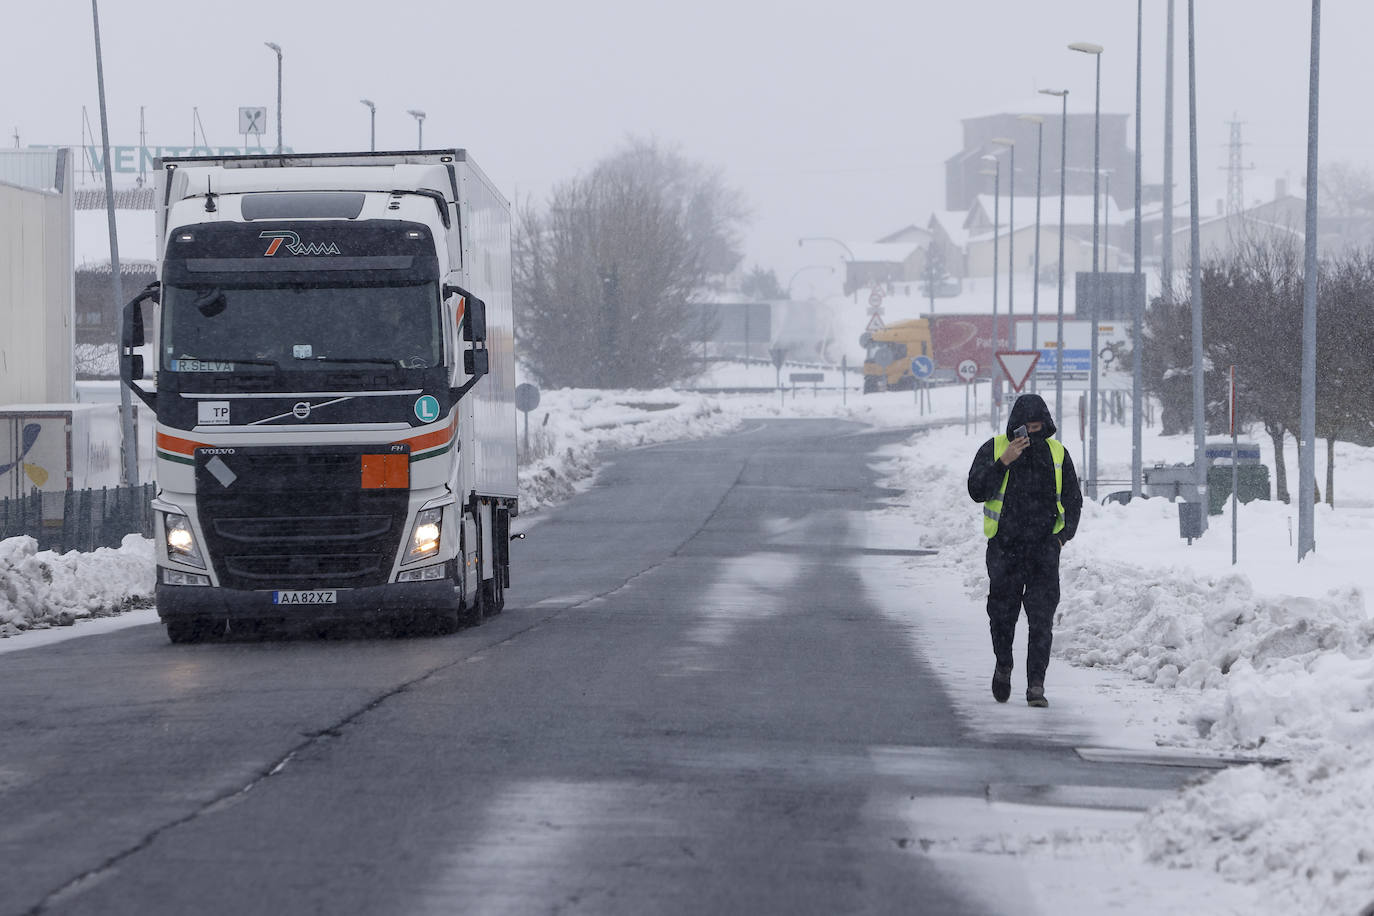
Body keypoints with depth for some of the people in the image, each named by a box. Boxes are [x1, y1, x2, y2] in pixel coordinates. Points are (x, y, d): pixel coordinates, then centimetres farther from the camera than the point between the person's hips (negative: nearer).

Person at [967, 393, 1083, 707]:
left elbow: (1073, 499, 16)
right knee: (1002, 615, 6)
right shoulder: (994, 449, 0)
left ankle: (1036, 685, -10)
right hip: (1004, 548, 0)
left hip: (1044, 548, 0)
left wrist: (1065, 534, 2)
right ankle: (1003, 665, 34)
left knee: (1042, 619, -10)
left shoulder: (1057, 453, 7)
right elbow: (977, 491, -11)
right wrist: (1004, 462, -21)